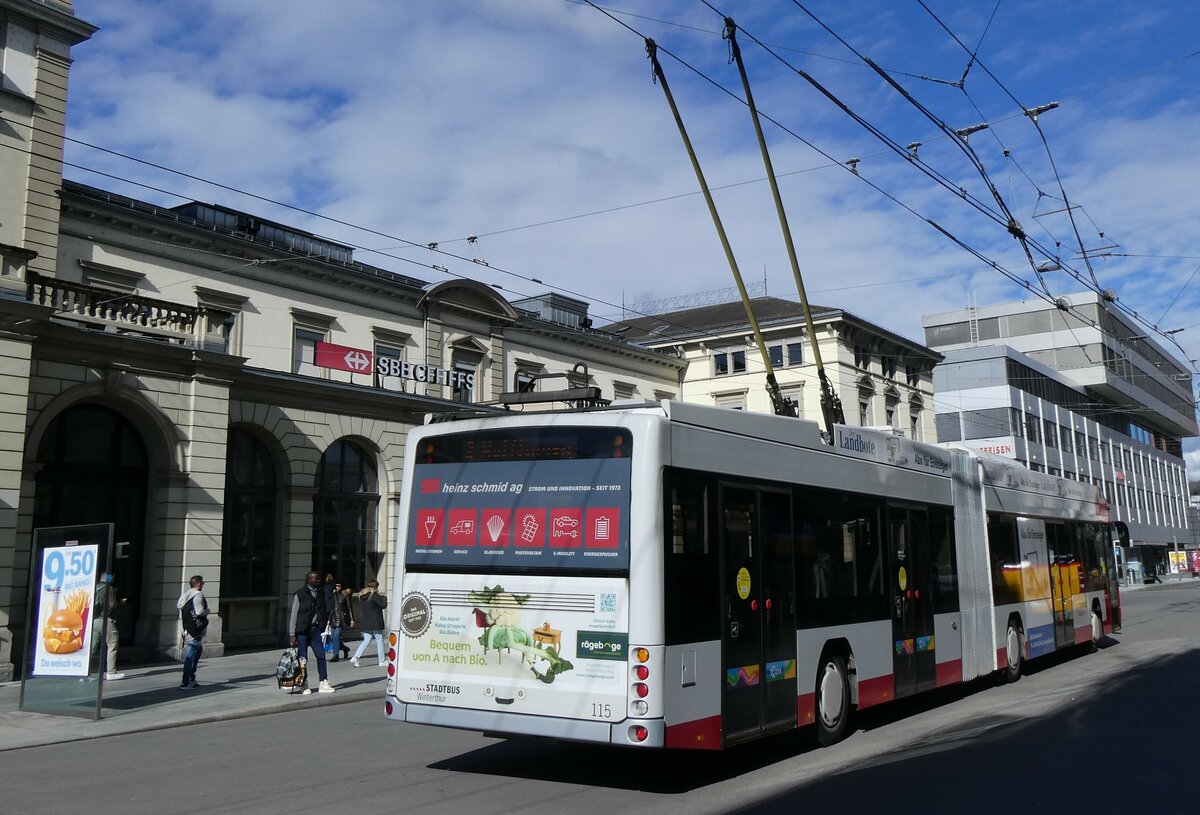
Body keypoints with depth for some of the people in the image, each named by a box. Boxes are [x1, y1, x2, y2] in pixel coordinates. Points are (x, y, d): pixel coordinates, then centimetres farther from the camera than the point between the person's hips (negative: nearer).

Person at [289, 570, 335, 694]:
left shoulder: (321, 592, 8)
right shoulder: (299, 594, -7)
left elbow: (325, 608, 20)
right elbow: (294, 614, -7)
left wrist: (323, 625, 8)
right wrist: (292, 634, -10)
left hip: (315, 629, 5)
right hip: (302, 630, -4)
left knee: (321, 655, -1)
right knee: (303, 658, 2)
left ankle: (324, 683, 2)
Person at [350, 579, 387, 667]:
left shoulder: (361, 596, 8)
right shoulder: (374, 595, -15)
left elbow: (361, 609, 15)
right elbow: (383, 605, -15)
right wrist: (383, 598, 2)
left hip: (364, 623, 6)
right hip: (375, 623, -6)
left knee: (366, 640, 10)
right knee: (379, 640, 6)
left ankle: (355, 657, -6)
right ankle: (381, 661, 11)